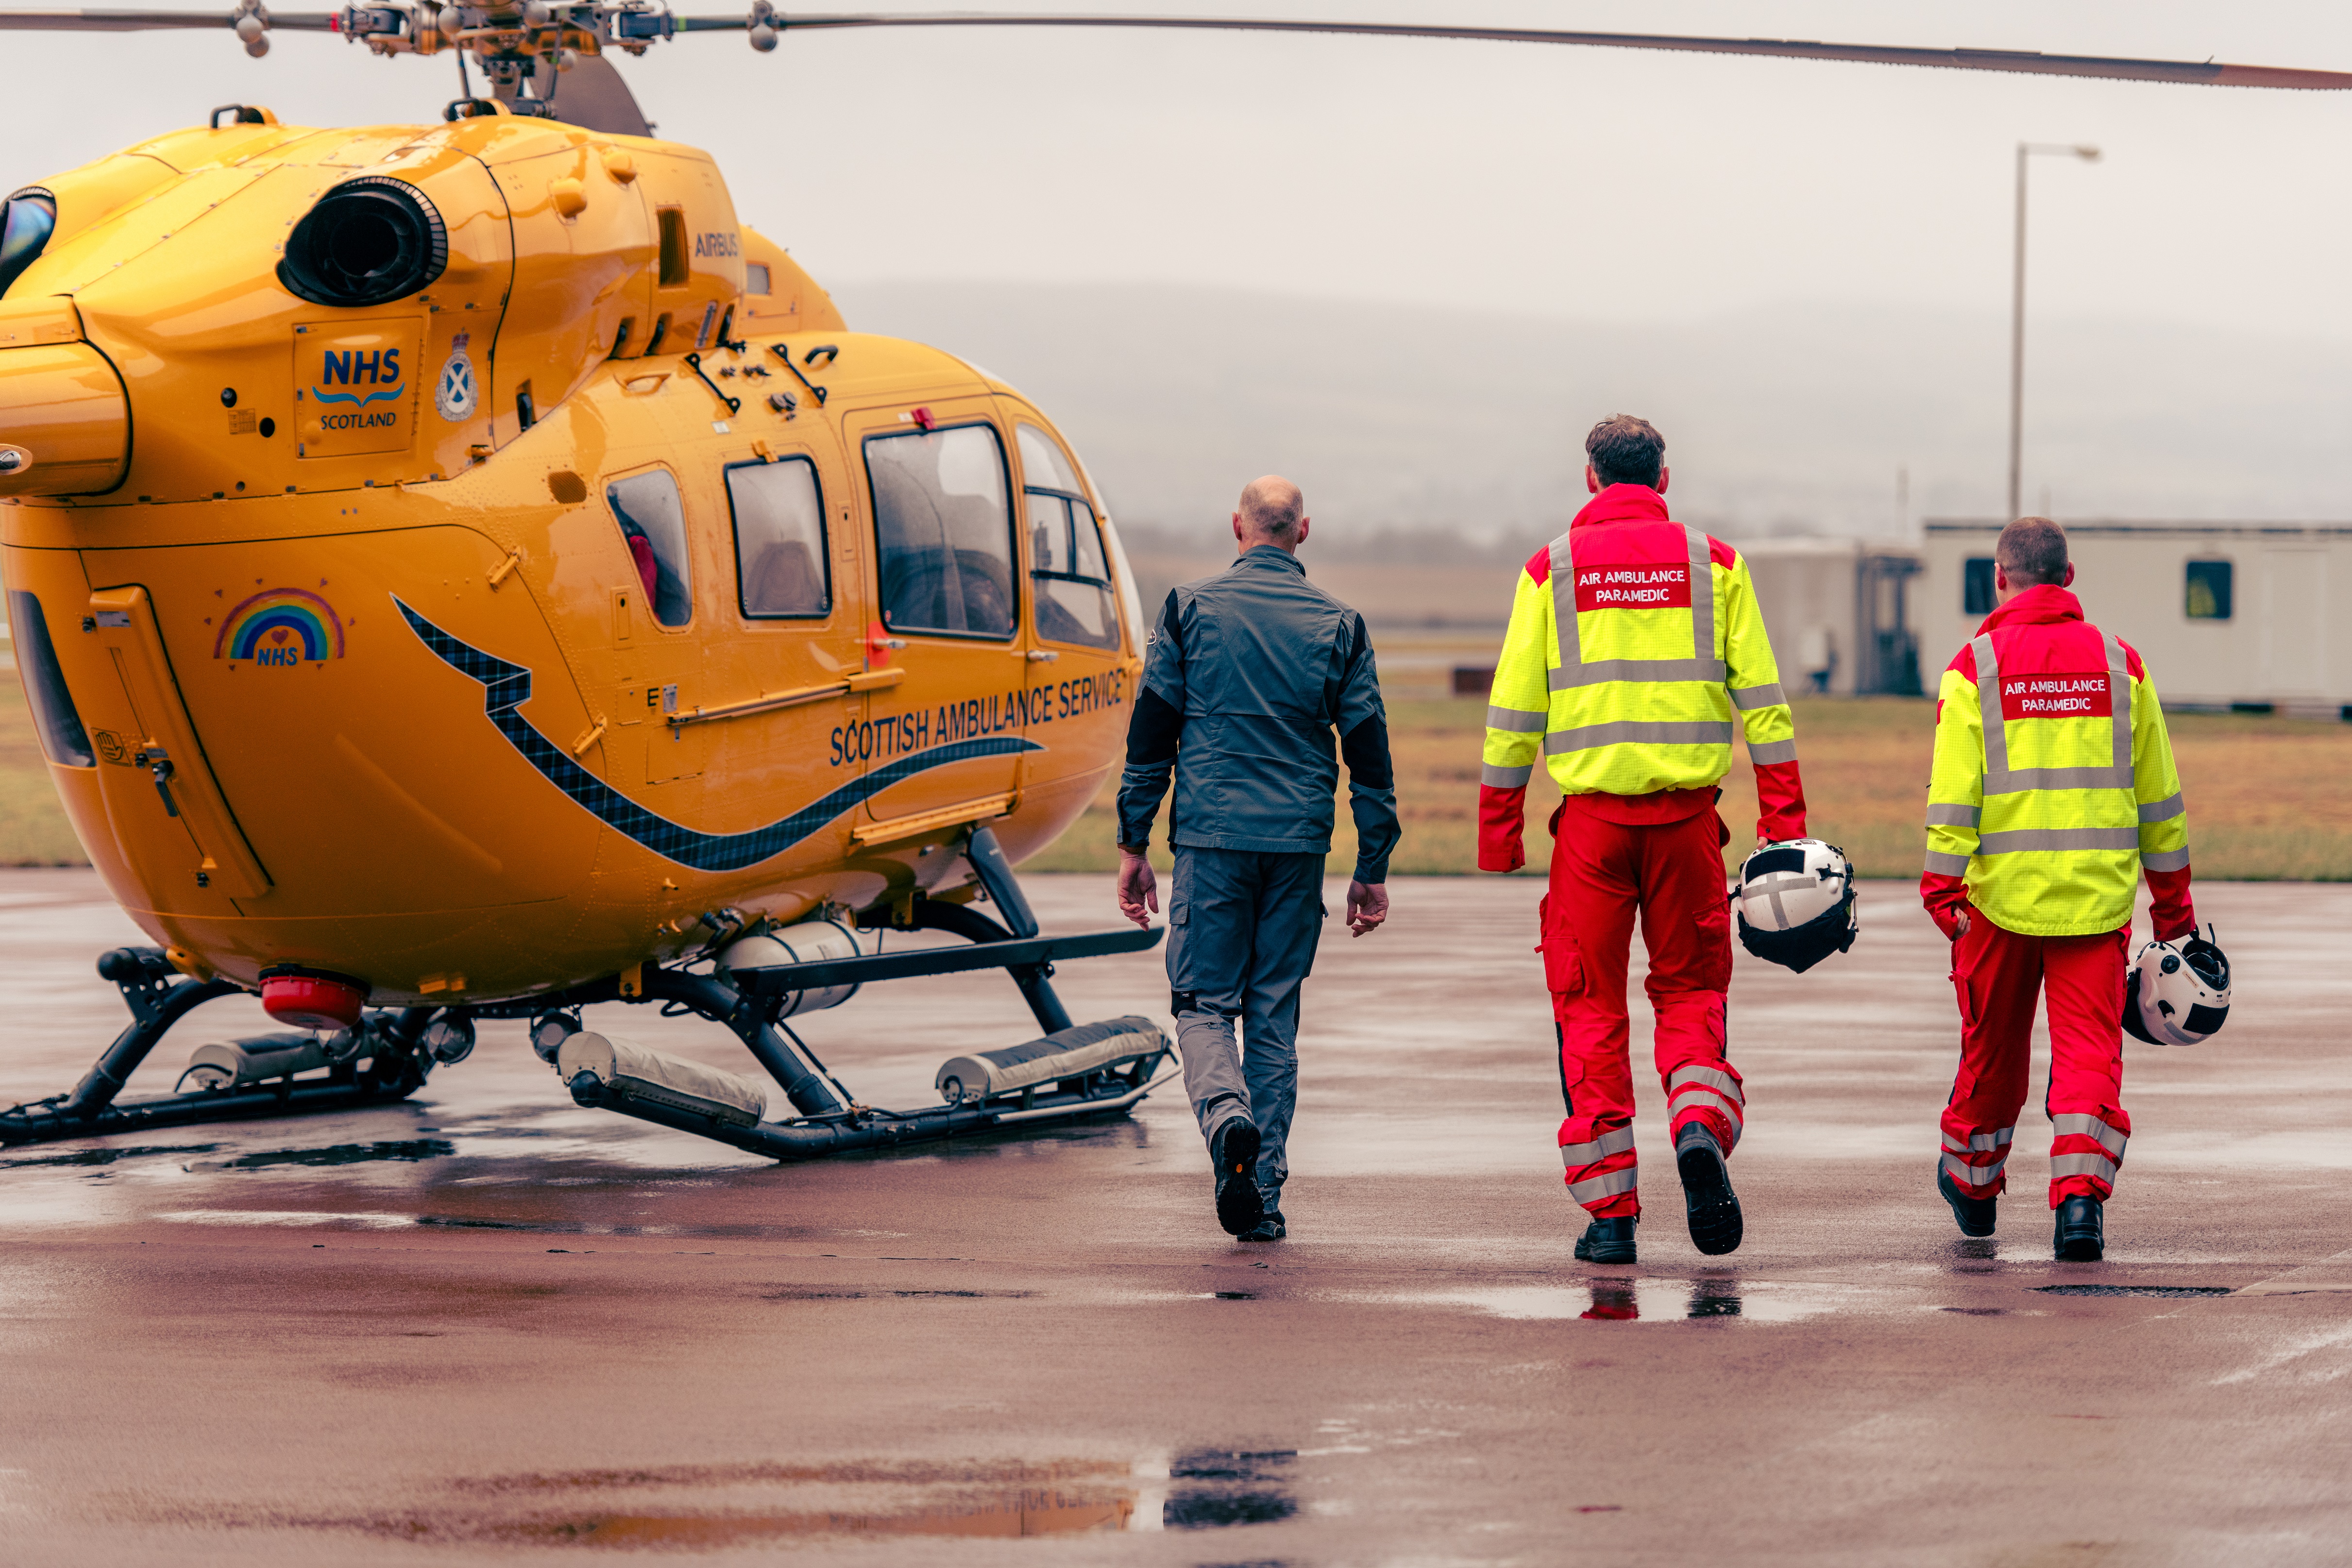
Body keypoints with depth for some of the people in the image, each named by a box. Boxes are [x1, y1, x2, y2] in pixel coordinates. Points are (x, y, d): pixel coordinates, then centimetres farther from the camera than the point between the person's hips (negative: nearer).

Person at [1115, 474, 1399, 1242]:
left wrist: (1133, 845, 6)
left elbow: (1150, 733, 1)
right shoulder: (1338, 625, 5)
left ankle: (1227, 1117, -26)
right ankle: (1263, 1195, 6)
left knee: (1203, 1003, 4)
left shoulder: (1190, 609, 1)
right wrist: (1373, 870, 11)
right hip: (1299, 846, 2)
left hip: (1211, 835, -2)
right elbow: (1369, 753, 6)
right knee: (1275, 1014, 8)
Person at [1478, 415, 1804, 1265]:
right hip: (1686, 811, 1)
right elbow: (1760, 697, 3)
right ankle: (1701, 1122, -16)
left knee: (1589, 1006, 6)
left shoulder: (1552, 568, 4)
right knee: (1690, 989, 13)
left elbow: (1514, 709, 3)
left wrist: (1498, 828, 9)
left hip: (1591, 812, -1)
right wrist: (1784, 818, 5)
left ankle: (1609, 1208, 2)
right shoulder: (1713, 563, 6)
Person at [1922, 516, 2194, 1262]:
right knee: (2090, 1047, -1)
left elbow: (1954, 790, -10)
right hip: (2097, 892, 0)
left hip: (2002, 891, 0)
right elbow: (2157, 793, 10)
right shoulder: (2118, 663, 5)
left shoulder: (1975, 667, -2)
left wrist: (1942, 885, -9)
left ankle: (1972, 1181, 34)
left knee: (1992, 1045, 15)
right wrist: (2172, 895, 17)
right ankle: (2081, 1190, -18)